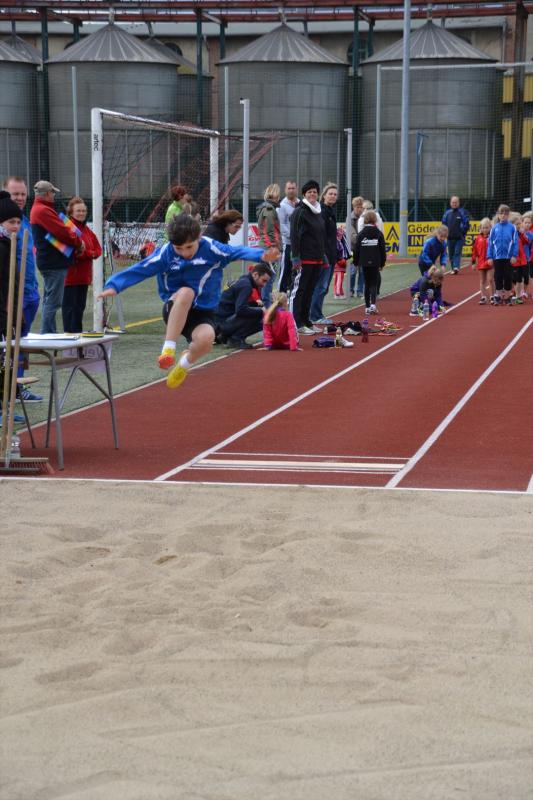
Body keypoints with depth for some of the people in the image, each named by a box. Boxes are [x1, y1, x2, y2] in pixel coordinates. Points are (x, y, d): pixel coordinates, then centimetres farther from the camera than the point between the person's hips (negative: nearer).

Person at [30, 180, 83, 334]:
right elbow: (62, 232, -20)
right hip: (54, 263, -11)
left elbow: (58, 230, 17)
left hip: (49, 262, 11)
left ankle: (48, 334, 22)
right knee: (53, 300, -9)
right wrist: (78, 243, -5)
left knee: (50, 300, 16)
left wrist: (75, 243, 7)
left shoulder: (37, 209, 19)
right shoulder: (43, 211, -16)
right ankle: (47, 333, -9)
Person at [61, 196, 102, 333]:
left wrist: (86, 253, -8)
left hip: (84, 276, 8)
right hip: (70, 276, -8)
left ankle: (77, 333, 20)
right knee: (70, 307, -5)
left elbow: (98, 249, 13)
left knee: (80, 306, 13)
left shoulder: (87, 229, 15)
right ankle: (70, 334, -2)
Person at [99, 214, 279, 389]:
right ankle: (168, 348, -29)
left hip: (202, 313, 1)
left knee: (206, 339, -34)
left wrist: (261, 255, -39)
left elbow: (237, 252, -21)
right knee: (186, 292, -36)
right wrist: (114, 286, -28)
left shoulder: (210, 248, -10)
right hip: (175, 312, -1)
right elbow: (138, 270, -14)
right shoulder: (165, 253, -9)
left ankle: (186, 361, 5)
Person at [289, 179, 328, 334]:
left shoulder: (319, 212, 17)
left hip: (317, 259, 8)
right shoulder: (300, 212, -8)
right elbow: (294, 236, -14)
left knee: (309, 291, 12)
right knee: (299, 290, -6)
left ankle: (306, 321, 18)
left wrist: (324, 256, 20)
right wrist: (295, 257, -20)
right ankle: (296, 324, -6)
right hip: (304, 259, -8)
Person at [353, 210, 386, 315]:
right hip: (375, 263, -1)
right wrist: (382, 263, 10)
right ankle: (373, 304, -19)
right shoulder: (379, 234, -2)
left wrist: (356, 261, 11)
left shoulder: (361, 234, -2)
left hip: (364, 262, 1)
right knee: (374, 284, 1)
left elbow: (356, 249, 1)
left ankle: (367, 307, 9)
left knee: (367, 284, 11)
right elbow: (383, 250, 2)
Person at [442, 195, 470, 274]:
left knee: (457, 253, -14)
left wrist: (463, 233, -7)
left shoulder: (463, 212, -1)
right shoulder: (447, 212, 10)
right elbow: (444, 223, 17)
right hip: (450, 238, 4)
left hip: (459, 238, -4)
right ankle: (453, 268, 15)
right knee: (451, 254, 6)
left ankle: (456, 267, -24)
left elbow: (467, 224, -1)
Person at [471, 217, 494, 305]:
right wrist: (473, 262, 4)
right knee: (482, 281, 9)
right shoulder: (478, 238, 3)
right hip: (481, 263, 3)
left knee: (490, 280, -3)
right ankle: (483, 298, 14)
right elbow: (474, 251, 6)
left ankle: (492, 297, 8)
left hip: (490, 262, -3)